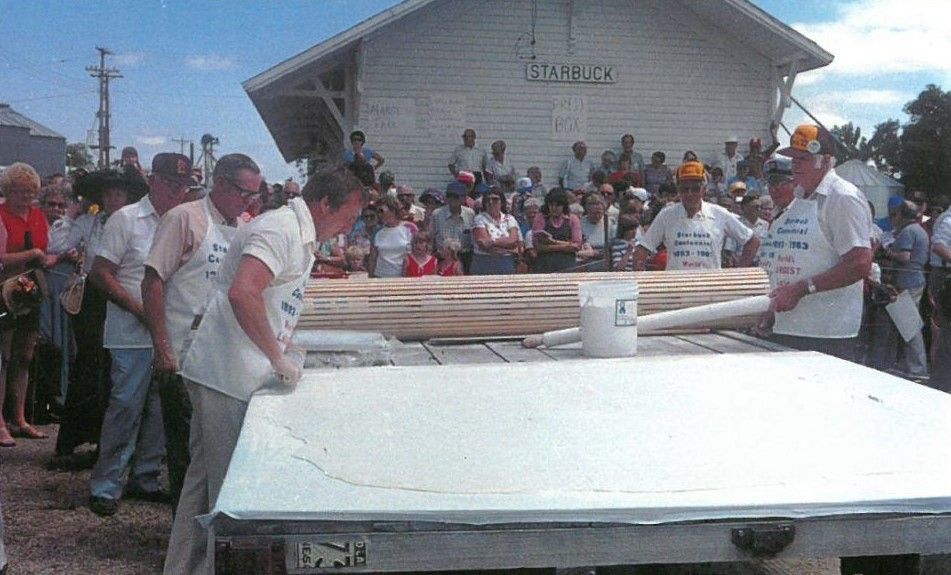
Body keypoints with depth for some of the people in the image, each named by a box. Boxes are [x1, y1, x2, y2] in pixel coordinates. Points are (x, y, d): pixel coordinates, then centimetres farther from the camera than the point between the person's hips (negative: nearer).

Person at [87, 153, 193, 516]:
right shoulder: (127, 220, -5)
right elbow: (101, 274, -7)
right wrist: (140, 310, -15)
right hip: (133, 336, -6)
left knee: (159, 408, 11)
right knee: (126, 407, -5)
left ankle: (144, 478, 23)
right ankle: (104, 486, 5)